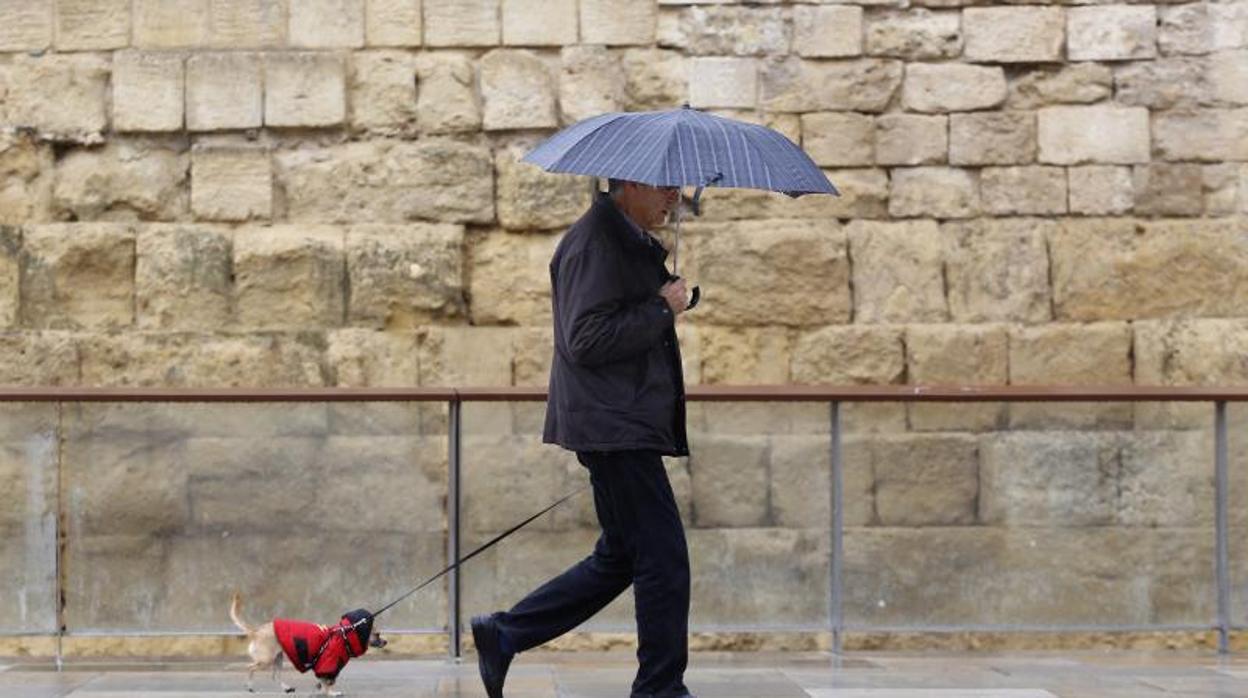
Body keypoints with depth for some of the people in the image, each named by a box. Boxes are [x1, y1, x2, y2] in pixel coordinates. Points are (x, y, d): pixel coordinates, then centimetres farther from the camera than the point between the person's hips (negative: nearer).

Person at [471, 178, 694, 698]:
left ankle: (502, 635, 20)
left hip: (629, 426, 11)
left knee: (620, 558, 15)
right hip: (613, 427, -11)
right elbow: (586, 339, -22)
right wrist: (662, 308, -17)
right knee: (663, 558, -7)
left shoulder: (633, 242, 18)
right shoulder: (594, 242, -14)